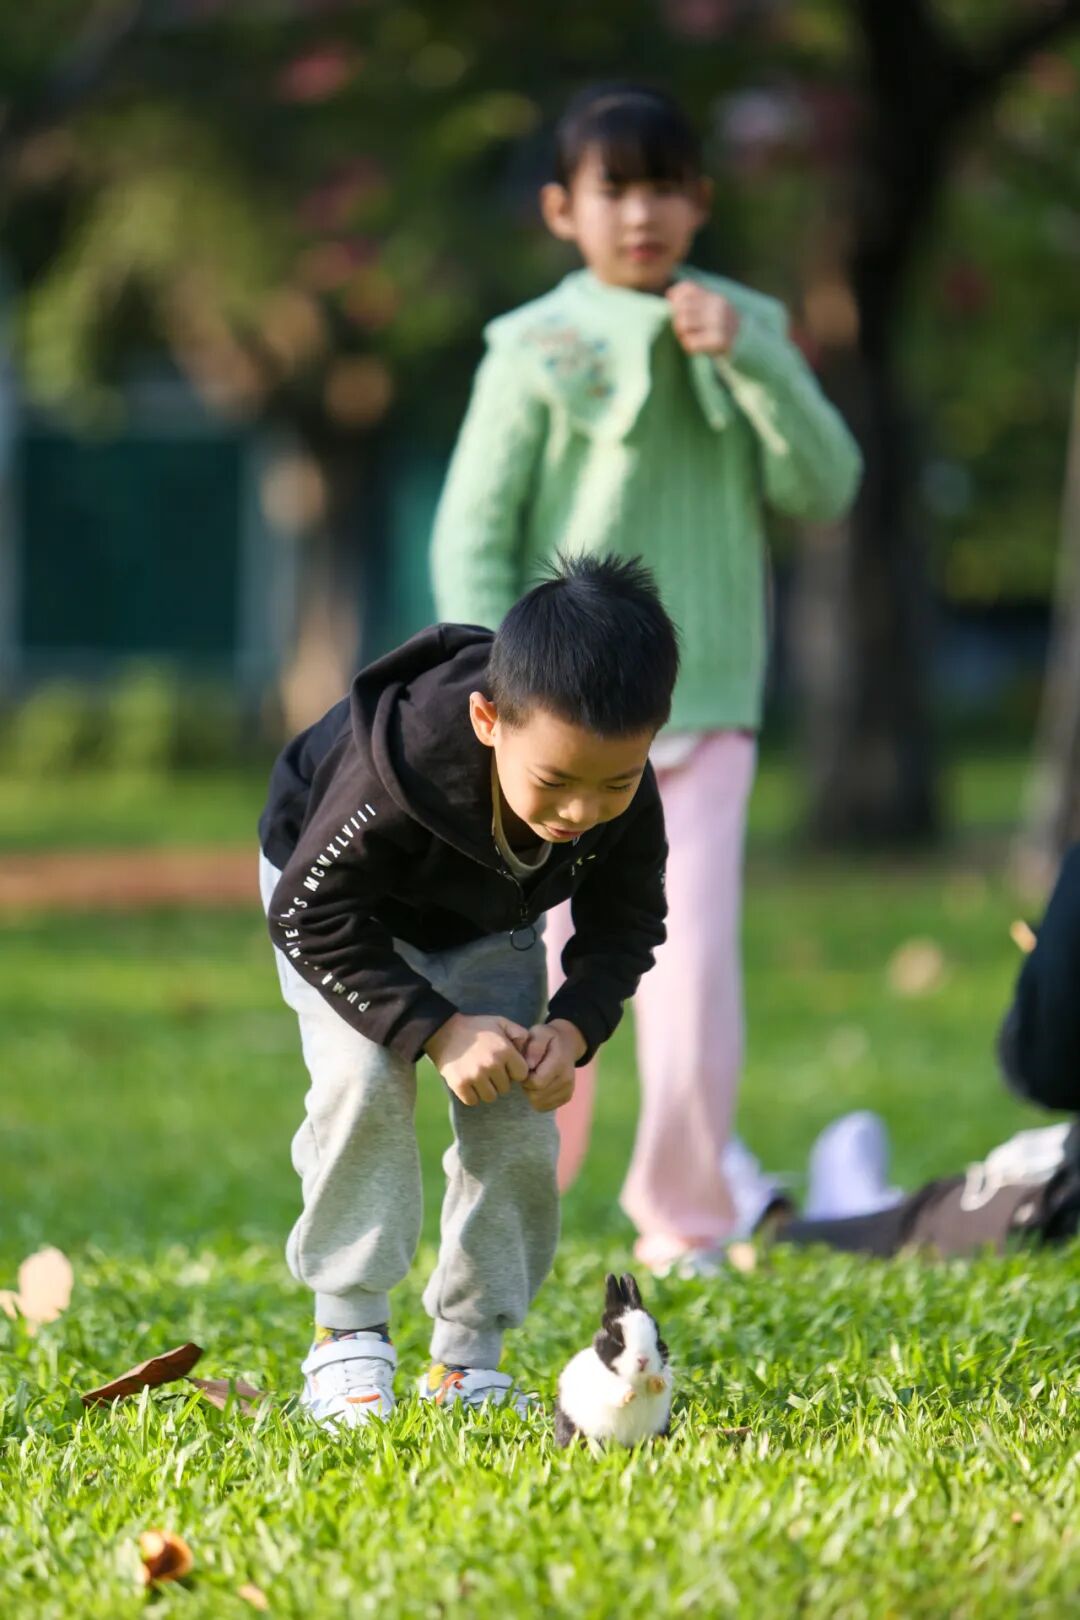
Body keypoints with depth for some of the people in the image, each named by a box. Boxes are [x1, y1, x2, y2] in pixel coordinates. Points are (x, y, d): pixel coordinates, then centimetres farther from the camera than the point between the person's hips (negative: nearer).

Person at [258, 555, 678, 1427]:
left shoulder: (628, 800, -30)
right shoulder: (399, 767, -44)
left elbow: (627, 926, -10)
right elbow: (313, 917, -32)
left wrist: (575, 1027, -28)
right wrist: (436, 1029, -37)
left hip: (490, 931, 4)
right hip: (341, 902, -4)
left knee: (518, 1123, -8)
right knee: (366, 1081, -25)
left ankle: (468, 1355, 5)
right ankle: (349, 1333, -13)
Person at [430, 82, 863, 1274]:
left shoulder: (742, 329, 8)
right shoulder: (538, 350, -3)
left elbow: (824, 492, 0)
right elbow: (470, 535, -3)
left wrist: (750, 361, -12)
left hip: (702, 706, 2)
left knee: (694, 966, -8)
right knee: (550, 971, 4)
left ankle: (685, 1222, 3)